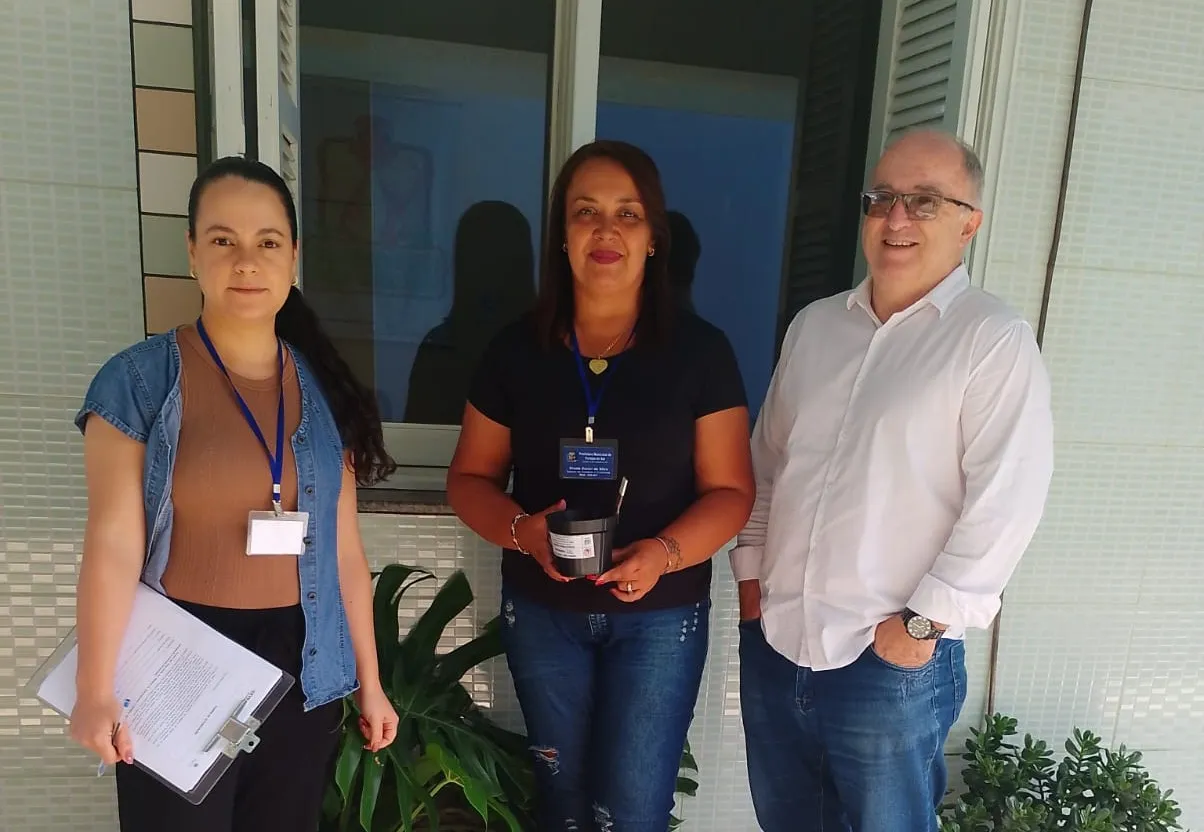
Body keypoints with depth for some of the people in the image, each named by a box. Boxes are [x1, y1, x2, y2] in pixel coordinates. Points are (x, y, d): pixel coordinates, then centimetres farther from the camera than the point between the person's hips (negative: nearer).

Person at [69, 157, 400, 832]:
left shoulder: (323, 389, 2)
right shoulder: (139, 380, -7)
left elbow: (344, 548, 4)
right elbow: (114, 544, -9)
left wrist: (369, 680, 6)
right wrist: (96, 691, -15)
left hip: (300, 668, 3)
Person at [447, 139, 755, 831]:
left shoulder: (700, 350, -9)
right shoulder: (516, 349, -3)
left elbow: (731, 491, -8)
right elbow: (471, 477, 2)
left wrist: (663, 553, -26)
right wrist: (521, 528, -19)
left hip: (660, 615, -2)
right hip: (541, 612, 3)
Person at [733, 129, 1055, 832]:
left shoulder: (995, 339, -9)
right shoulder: (814, 326, 8)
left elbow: (1006, 501, -15)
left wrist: (923, 622, -14)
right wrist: (751, 569, 9)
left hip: (894, 660, -5)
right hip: (773, 643, 6)